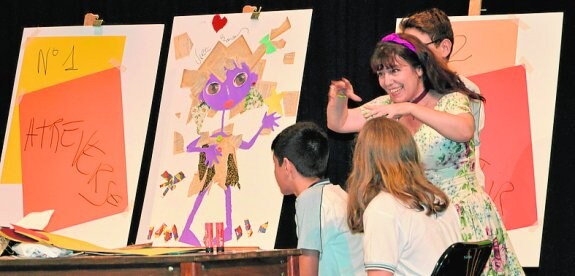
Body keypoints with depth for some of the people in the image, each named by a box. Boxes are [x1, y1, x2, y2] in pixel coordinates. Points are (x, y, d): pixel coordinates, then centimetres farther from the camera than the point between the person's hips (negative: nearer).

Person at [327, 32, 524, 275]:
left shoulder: (451, 101, -11)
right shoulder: (389, 106, 8)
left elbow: (464, 131, -34)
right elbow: (339, 124, 13)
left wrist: (410, 108, -40)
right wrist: (338, 98, -10)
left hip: (464, 217, -5)